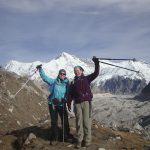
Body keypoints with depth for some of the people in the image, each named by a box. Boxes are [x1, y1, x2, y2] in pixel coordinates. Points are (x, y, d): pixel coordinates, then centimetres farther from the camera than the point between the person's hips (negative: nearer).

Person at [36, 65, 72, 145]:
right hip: (53, 104, -2)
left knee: (65, 120, 8)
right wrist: (40, 69, -17)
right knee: (54, 121, 6)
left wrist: (65, 99, -14)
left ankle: (66, 136, 25)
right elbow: (44, 77, -7)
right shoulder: (53, 81, -3)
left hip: (62, 104, 2)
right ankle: (54, 138, 18)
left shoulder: (66, 83, 3)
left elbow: (68, 93, 4)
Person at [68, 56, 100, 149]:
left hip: (86, 102, -2)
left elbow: (96, 73, -3)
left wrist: (96, 63, -15)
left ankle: (87, 140, 6)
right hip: (77, 104, 2)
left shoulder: (87, 78, 9)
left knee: (87, 121, -3)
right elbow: (71, 94, 16)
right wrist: (69, 104, 11)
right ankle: (79, 140, 11)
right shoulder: (73, 82, 16)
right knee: (79, 122, 3)